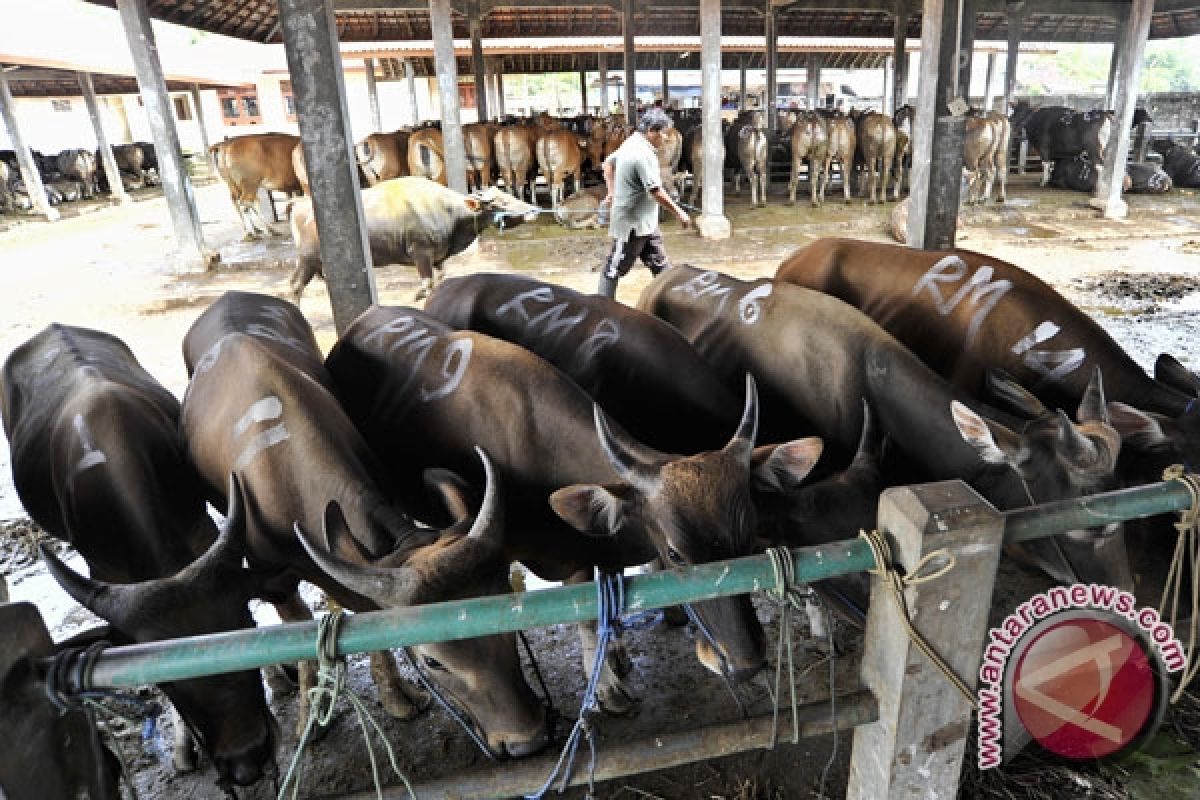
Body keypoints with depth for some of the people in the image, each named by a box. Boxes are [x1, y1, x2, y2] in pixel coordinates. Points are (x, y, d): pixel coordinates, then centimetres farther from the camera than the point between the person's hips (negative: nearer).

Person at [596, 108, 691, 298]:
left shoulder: (632, 143, 7)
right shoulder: (644, 154, -23)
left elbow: (608, 163, 20)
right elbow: (657, 193, -25)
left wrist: (612, 192, 19)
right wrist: (679, 213, -16)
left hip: (645, 223, 10)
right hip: (632, 224, -10)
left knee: (661, 265, 13)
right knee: (615, 269, 1)